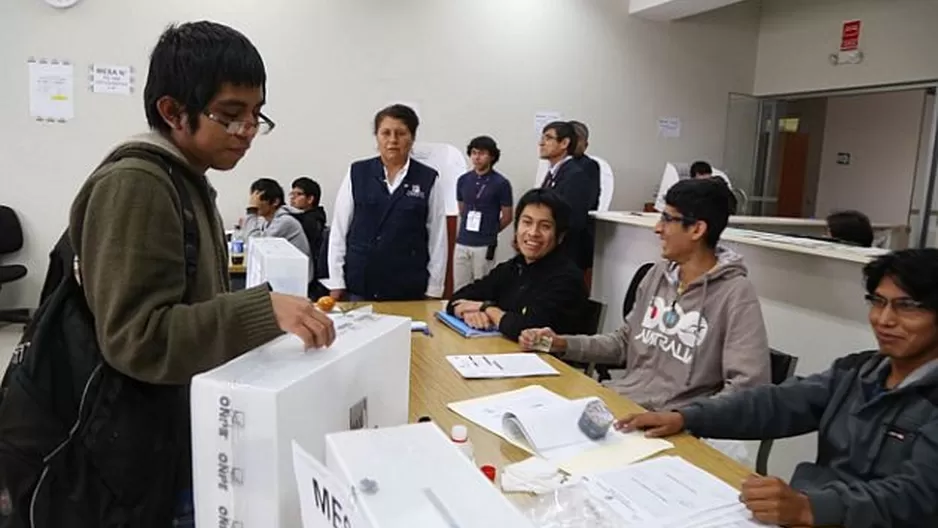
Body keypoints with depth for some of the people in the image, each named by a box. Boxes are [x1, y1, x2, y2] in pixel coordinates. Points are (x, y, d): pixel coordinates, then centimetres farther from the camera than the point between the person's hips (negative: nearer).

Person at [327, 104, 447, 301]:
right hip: (360, 285, 1)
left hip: (410, 289, 0)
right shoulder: (357, 173, 1)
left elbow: (438, 238, 1)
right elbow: (339, 228, 3)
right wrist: (337, 282, 1)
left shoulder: (428, 180, -1)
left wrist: (433, 290, 0)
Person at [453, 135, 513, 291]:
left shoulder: (501, 183, -6)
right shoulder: (463, 180, 6)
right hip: (462, 244, 4)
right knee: (459, 290, 8)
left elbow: (507, 217, 0)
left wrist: (489, 232, 10)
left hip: (485, 246, -4)